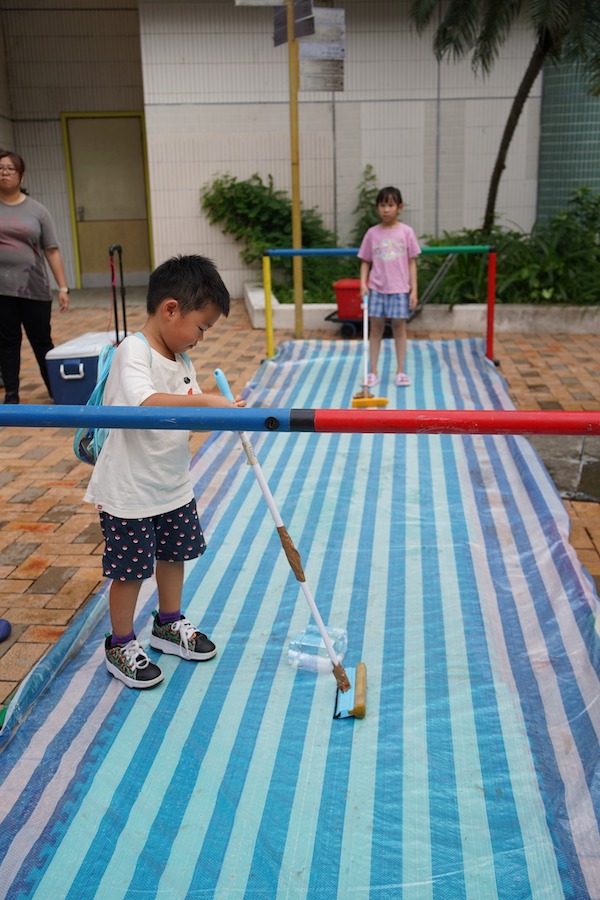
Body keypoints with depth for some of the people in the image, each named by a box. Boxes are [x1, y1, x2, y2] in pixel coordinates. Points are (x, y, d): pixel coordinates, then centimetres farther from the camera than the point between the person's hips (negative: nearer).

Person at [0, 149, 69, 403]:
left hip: (34, 288, 0)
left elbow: (52, 251, 2)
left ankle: (55, 389, 19)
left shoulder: (37, 210, 3)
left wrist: (63, 287, -3)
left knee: (42, 340, 7)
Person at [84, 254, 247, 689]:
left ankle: (169, 625, 43)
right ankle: (121, 646, 26)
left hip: (174, 484, 9)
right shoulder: (134, 352, -23)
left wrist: (222, 412, -7)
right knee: (131, 570, 5)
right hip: (129, 490, -8)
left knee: (174, 554, 21)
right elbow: (144, 404, -42)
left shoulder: (181, 359, 5)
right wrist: (204, 402, -45)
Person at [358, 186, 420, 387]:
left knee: (399, 328, 4)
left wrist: (414, 290, -2)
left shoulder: (406, 232, 1)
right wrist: (363, 283, -7)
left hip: (399, 289, -1)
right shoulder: (372, 233, 4)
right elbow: (365, 262, 8)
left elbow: (412, 263, 2)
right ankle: (373, 372, 11)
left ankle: (400, 371, 14)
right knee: (376, 329, 5)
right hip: (377, 289, 1)